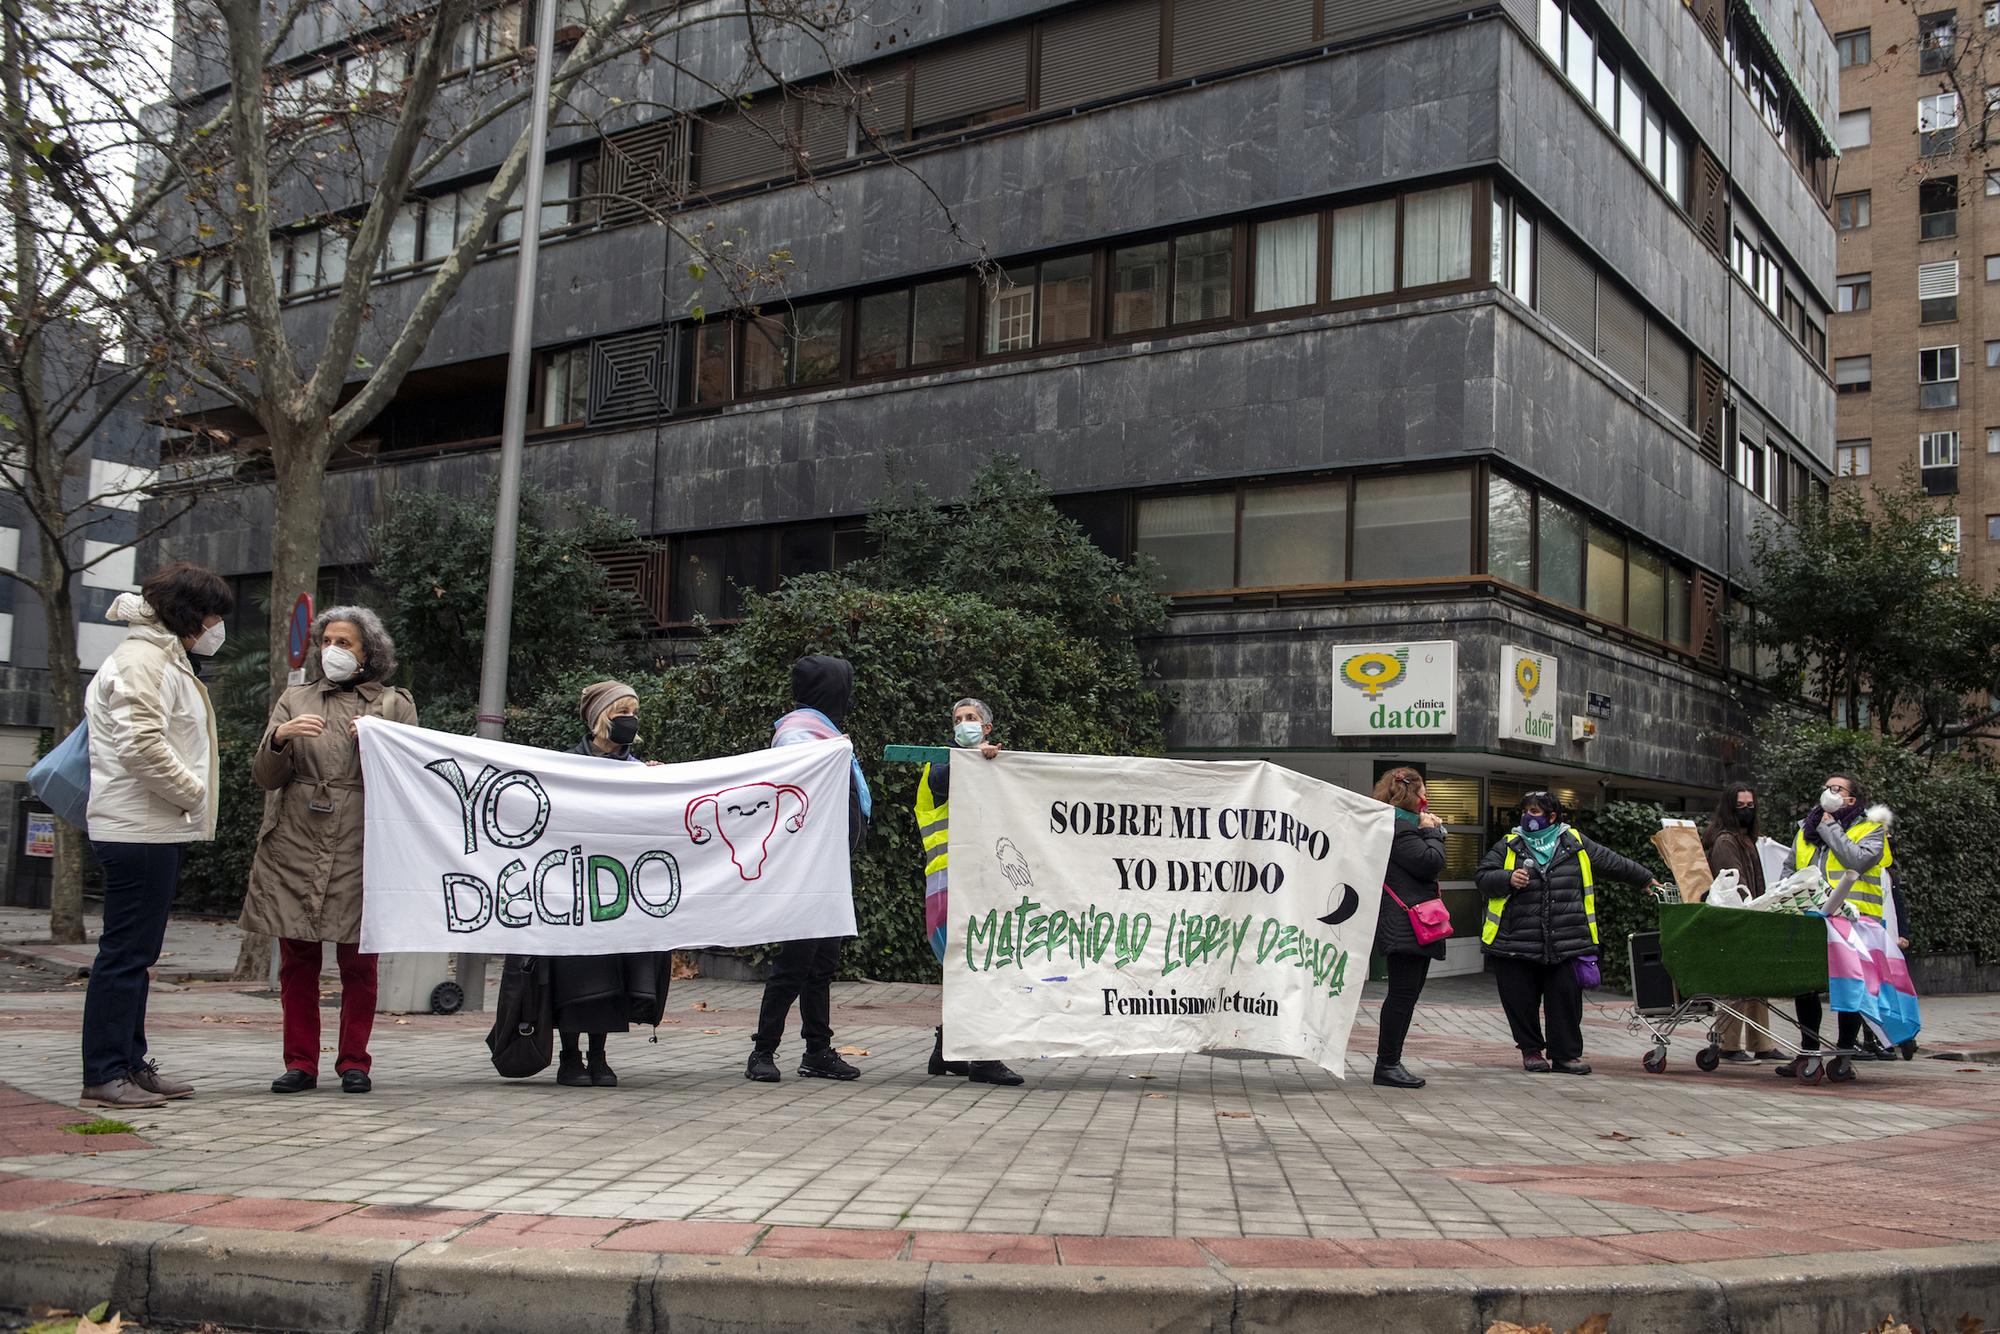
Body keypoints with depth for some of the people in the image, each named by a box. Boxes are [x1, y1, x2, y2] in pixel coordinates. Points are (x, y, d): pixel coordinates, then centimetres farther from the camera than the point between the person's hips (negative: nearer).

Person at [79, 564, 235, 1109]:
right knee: (126, 951, -7)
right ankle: (104, 1074, -3)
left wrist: (190, 797, 13)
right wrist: (194, 792, -13)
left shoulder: (165, 659, 21)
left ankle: (130, 1062, 20)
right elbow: (142, 745, -23)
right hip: (139, 828, -11)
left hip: (156, 828, 11)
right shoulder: (143, 659, -12)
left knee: (136, 952, 14)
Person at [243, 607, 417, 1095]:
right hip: (295, 847, 2)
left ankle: (354, 1062, 10)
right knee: (297, 961, 4)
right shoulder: (295, 700, 15)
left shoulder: (395, 704, 9)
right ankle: (301, 1063, 12)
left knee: (358, 962, 0)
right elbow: (265, 777, 8)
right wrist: (280, 738, -11)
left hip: (358, 849, -2)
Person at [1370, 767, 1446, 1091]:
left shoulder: (1404, 825, 22)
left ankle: (1389, 1063, 15)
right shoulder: (1398, 828, -13)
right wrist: (1432, 832, -4)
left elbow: (1431, 868, 23)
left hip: (1414, 927, 11)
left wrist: (1431, 831, 12)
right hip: (1405, 927, -11)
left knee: (1405, 994, 11)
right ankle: (1387, 1064, -6)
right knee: (1403, 994, -9)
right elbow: (1431, 863, -19)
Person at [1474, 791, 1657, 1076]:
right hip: (1515, 943, 0)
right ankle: (1531, 1050, 21)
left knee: (1567, 998, 1)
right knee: (1522, 1001, 3)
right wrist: (1508, 879, -17)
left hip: (1565, 945, 1)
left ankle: (1565, 1054, 14)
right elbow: (1482, 878, 2)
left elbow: (1614, 863, 20)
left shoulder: (1576, 844, 10)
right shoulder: (1508, 846, 7)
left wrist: (1647, 880, 27)